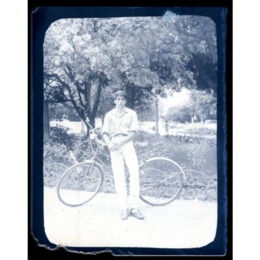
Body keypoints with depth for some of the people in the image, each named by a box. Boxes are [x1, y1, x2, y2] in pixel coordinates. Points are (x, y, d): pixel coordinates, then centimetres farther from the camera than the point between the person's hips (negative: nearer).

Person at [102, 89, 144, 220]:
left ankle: (134, 207, -11)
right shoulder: (109, 115, 13)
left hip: (127, 144, -1)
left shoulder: (131, 113, 9)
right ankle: (124, 208, -3)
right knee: (119, 177, -5)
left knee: (134, 173, -15)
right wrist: (109, 143, -13)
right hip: (114, 147, 1)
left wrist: (121, 141, -14)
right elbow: (105, 133, 8)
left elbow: (134, 132, 0)